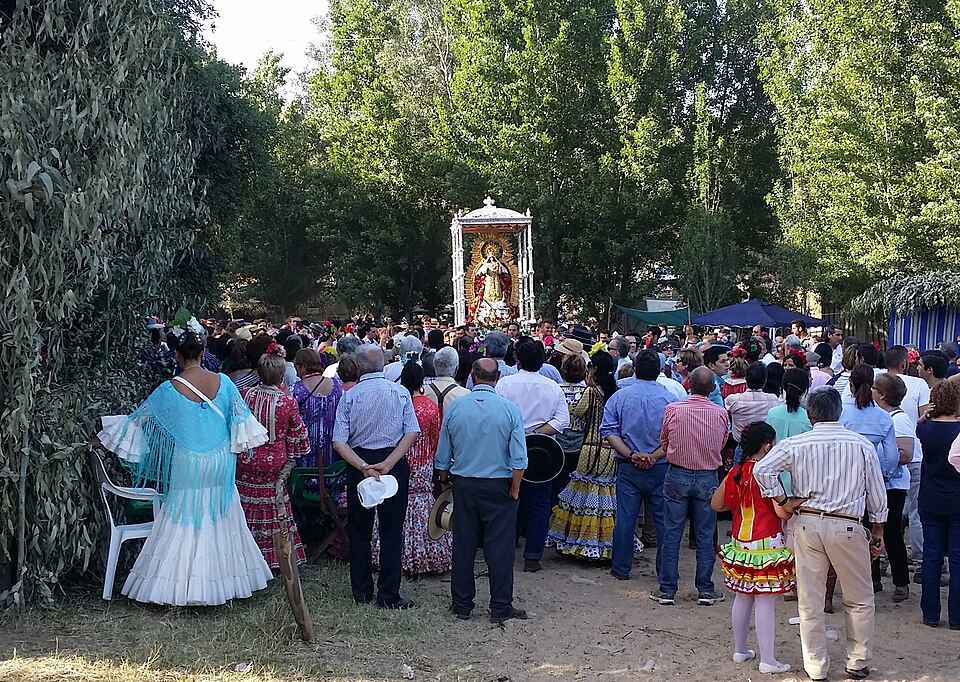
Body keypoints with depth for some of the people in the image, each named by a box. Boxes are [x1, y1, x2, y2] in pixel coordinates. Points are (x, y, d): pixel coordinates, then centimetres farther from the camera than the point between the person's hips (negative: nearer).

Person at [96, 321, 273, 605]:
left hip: (187, 467, -3)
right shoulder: (223, 382, -6)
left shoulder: (170, 390, -12)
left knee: (183, 523, 6)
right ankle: (222, 582, 21)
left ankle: (178, 590, 7)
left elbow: (140, 420, -2)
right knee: (220, 523, 14)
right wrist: (240, 446, 16)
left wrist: (104, 437, 12)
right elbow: (241, 418, 0)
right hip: (220, 465, 3)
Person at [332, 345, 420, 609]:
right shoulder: (400, 392, -4)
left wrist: (363, 466, -16)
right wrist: (388, 463, -16)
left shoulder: (349, 396, -4)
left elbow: (339, 442, -12)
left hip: (358, 463, 1)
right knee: (391, 531, 5)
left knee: (359, 530, 13)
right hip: (395, 465, 0)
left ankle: (362, 592, 21)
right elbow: (411, 433, -12)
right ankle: (388, 595, 5)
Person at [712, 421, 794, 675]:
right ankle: (767, 660, 2)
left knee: (743, 597, 17)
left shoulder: (735, 473, 4)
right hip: (766, 545, -7)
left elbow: (716, 504, 11)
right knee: (765, 602, -2)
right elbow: (782, 511, -18)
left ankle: (740, 650, 27)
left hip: (740, 544, 7)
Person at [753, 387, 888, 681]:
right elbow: (877, 494, 4)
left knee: (810, 601, 9)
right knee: (859, 600, 16)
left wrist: (783, 500, -2)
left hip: (807, 523, 1)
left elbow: (762, 469, -12)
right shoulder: (862, 446, -2)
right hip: (847, 527, -1)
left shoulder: (795, 444, -3)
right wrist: (877, 532, 14)